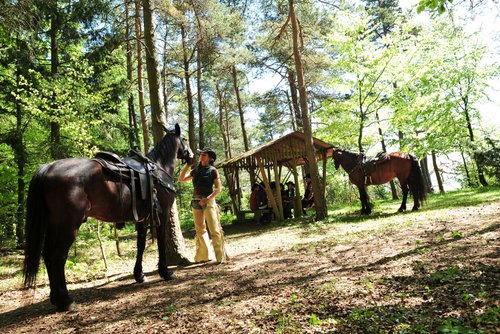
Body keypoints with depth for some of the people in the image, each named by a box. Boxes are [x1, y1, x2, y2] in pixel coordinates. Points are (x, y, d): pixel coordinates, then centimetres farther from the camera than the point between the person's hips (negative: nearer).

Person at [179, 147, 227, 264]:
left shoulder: (212, 170, -1)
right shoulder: (196, 170, 13)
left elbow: (218, 188, -6)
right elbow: (181, 179, 12)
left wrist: (207, 199, -18)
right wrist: (187, 165, 5)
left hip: (208, 201, -5)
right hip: (196, 202, 5)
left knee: (214, 230, -7)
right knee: (200, 230, 11)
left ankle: (221, 257, -1)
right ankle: (202, 256, 21)